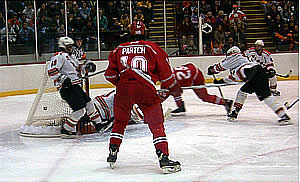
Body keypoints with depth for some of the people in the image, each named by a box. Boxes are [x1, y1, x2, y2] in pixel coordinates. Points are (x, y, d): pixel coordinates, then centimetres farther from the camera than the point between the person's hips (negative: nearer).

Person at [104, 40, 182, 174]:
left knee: (119, 122, 24)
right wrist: (173, 88, 28)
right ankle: (164, 158, -2)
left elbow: (110, 75, 20)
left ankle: (112, 154, 28)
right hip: (146, 89, -3)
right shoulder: (152, 47, 13)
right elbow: (164, 70, 13)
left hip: (123, 88, 3)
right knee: (156, 125, 6)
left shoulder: (119, 49, 21)